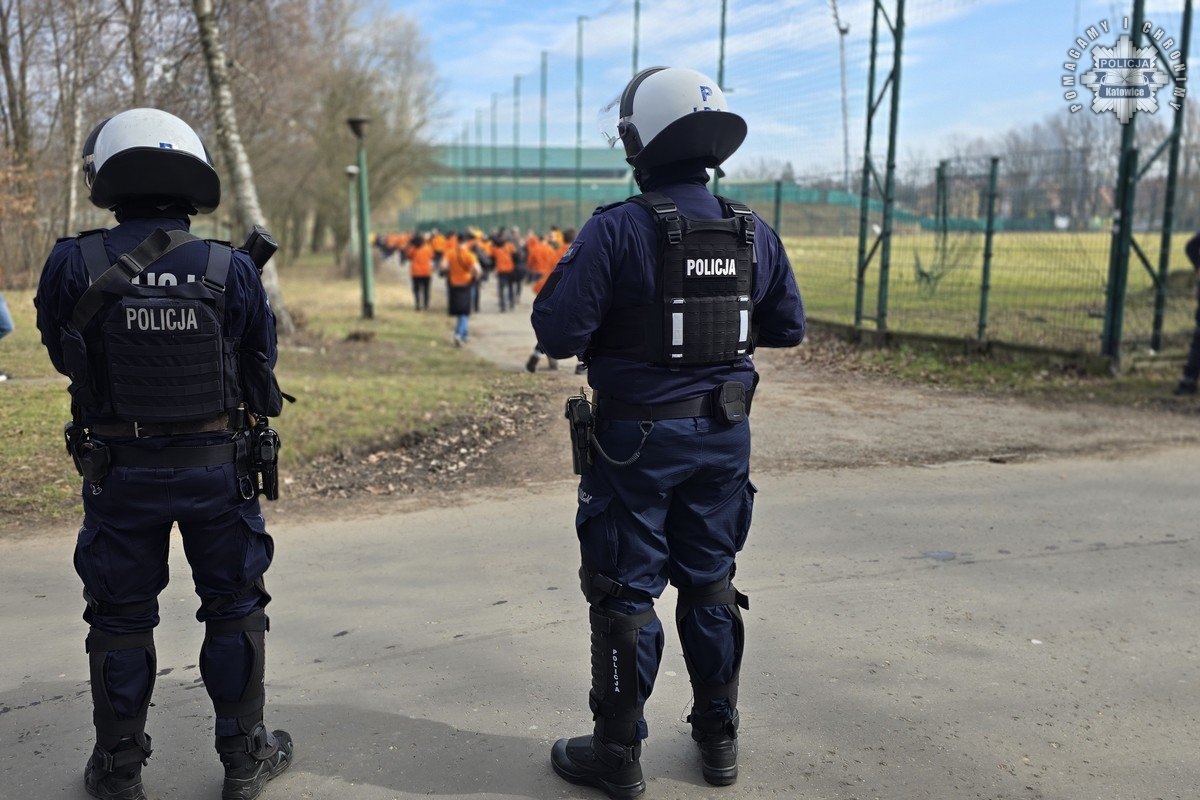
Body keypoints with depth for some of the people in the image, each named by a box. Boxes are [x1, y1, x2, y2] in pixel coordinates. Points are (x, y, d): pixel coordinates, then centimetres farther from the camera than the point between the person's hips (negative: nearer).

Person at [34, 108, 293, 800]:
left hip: (119, 471, 1)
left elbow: (65, 356, 4)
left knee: (121, 618, 16)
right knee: (234, 610, 16)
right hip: (216, 465, 0)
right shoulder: (231, 270, -12)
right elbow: (260, 363, 0)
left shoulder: (73, 267, -11)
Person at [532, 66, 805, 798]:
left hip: (637, 437, -5)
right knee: (711, 584, 19)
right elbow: (788, 328, 9)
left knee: (626, 595, 8)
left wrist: (571, 274, 2)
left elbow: (560, 333, -17)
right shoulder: (754, 232, 1)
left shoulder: (618, 229, -16)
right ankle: (719, 738, 31)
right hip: (723, 434, 5)